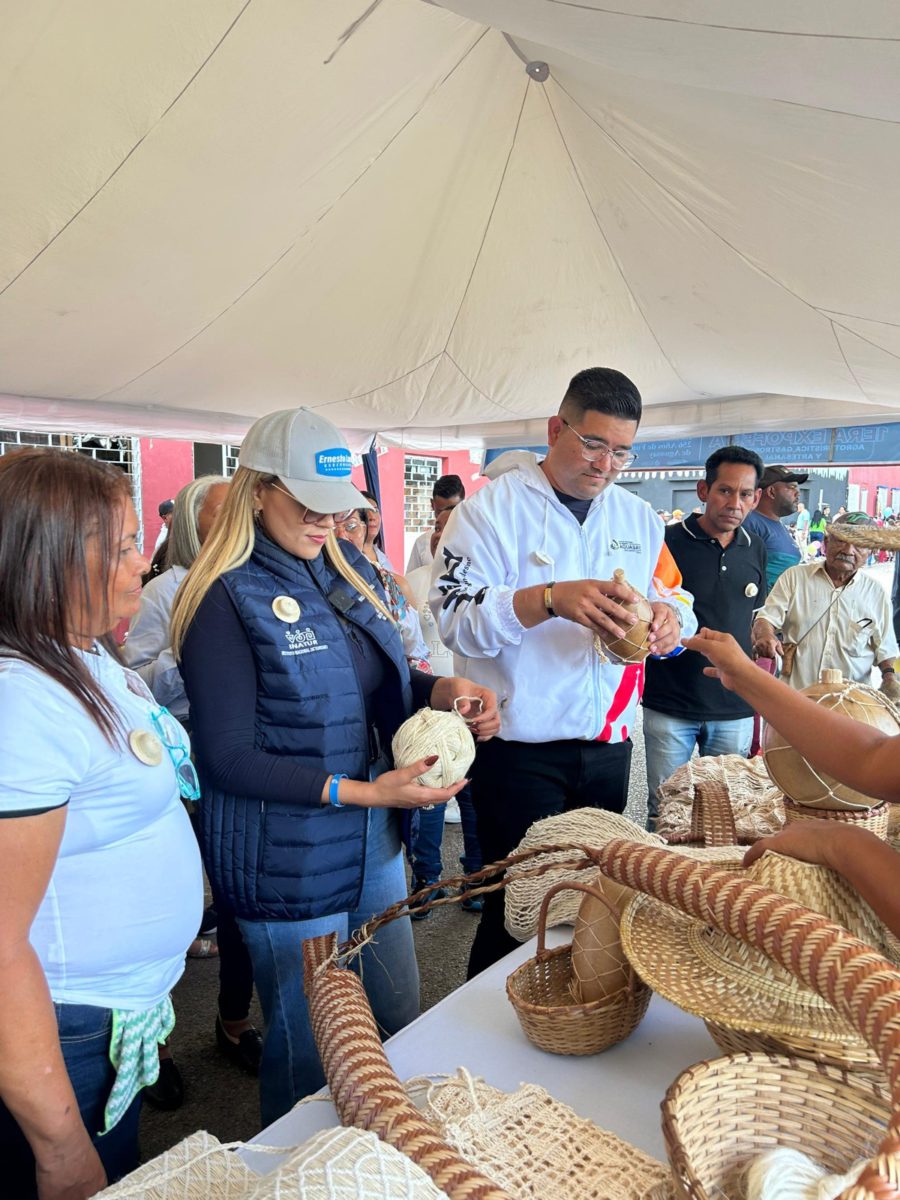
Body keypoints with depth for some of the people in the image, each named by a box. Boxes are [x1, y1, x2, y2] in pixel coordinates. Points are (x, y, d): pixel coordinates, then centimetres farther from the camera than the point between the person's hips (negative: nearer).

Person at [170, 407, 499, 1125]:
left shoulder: (349, 569, 3)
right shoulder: (228, 598, -18)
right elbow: (229, 758, -19)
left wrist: (446, 692, -8)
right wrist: (362, 791, -24)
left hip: (373, 840, 7)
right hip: (287, 857, -7)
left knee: (401, 1019, 23)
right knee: (309, 1048, 15)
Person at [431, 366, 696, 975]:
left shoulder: (639, 518, 9)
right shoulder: (492, 507, -8)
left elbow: (677, 599, 11)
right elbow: (457, 618, -17)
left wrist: (670, 619, -13)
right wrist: (552, 598, -31)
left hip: (609, 747, 6)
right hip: (519, 748, -5)